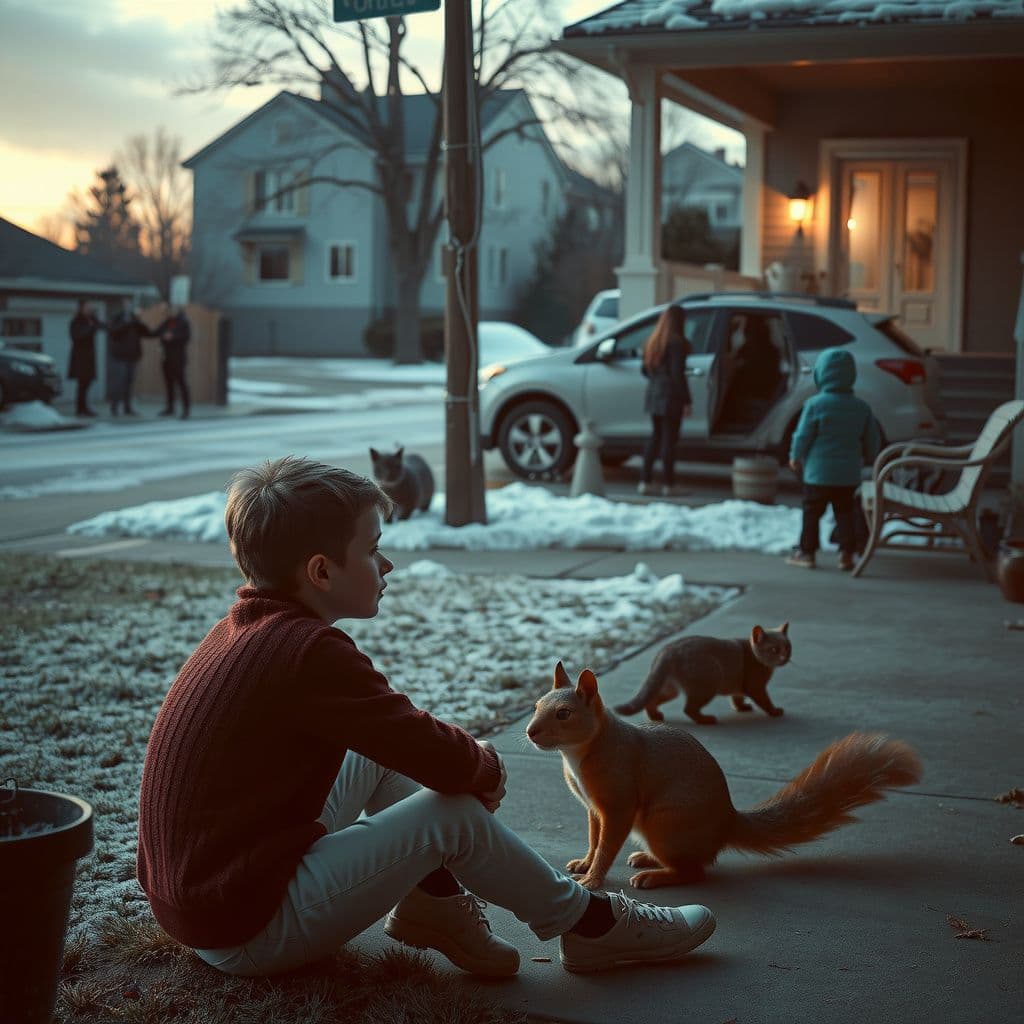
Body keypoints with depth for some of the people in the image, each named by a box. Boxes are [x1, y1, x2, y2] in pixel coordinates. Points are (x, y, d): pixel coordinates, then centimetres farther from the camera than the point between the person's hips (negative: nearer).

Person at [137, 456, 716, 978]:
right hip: (247, 931, -10)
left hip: (194, 890, 10)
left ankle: (434, 903, 12)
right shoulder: (310, 653, -23)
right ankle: (590, 926, 8)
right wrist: (486, 763, 3)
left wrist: (464, 755, 8)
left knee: (377, 753, 14)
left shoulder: (246, 631, 7)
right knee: (453, 813, -11)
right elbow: (445, 762, -19)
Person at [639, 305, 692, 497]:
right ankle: (669, 484, 2)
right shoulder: (677, 343, -12)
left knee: (655, 436, 14)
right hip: (670, 396, -7)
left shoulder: (653, 342, 11)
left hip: (653, 394, 7)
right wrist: (686, 401, -15)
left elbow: (644, 369, 16)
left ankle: (646, 481, 13)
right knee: (669, 438, -2)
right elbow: (678, 374, -17)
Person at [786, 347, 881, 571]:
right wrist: (868, 458, 25)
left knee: (812, 512, 7)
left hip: (818, 473, -4)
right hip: (849, 475, 4)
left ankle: (807, 552, 11)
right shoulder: (862, 407, 2)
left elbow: (802, 436, -9)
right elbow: (872, 440, 7)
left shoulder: (815, 404, -13)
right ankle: (846, 554, 10)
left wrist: (795, 457, 7)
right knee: (845, 513, 12)